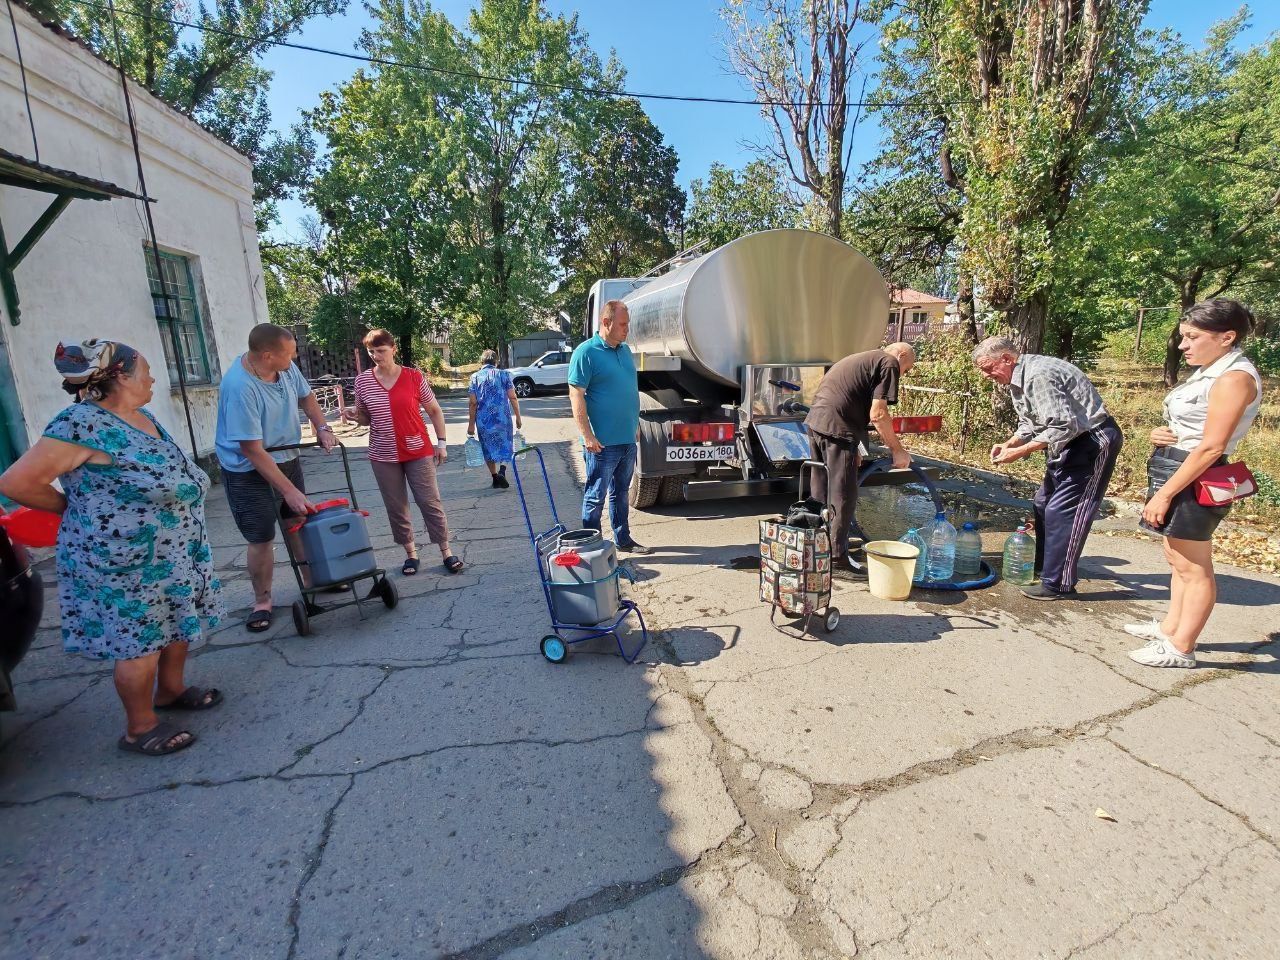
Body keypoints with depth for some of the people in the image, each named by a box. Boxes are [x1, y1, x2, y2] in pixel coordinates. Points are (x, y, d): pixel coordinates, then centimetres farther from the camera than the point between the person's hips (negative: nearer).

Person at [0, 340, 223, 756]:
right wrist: (78, 510, -6)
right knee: (140, 644, 5)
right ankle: (140, 728, 23)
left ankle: (171, 690, 42)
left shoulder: (143, 417, 6)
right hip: (124, 564, -8)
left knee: (180, 624, 20)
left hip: (173, 553, 8)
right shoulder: (81, 424, -20)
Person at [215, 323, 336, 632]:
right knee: (262, 540, -2)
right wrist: (289, 490, -28)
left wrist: (322, 427, -3)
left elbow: (305, 396, 12)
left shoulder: (286, 367, -10)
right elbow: (253, 451, -29)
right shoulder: (239, 387, -31)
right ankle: (262, 601, 18)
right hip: (250, 472, -7)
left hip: (287, 458, 7)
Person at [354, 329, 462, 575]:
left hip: (418, 451, -2)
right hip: (383, 457, 2)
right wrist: (355, 415, -12)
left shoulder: (414, 377, -5)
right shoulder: (362, 381, 0)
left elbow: (434, 411, 4)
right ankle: (410, 552, 22)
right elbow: (365, 418, 11)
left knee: (430, 502, 0)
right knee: (396, 507, 8)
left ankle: (446, 551, 10)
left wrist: (441, 443, 0)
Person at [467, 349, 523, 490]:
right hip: (502, 418, -1)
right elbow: (513, 398, -3)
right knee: (504, 445, 12)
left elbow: (472, 403, -1)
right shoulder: (504, 374, 2)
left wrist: (471, 424, 2)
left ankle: (495, 477, 17)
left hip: (483, 420, 1)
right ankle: (502, 470, -13)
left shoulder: (475, 377, 3)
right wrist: (518, 417, 5)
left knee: (488, 448, 15)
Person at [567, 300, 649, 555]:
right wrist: (587, 435, -20)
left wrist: (635, 424, 20)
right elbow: (576, 395, -16)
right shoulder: (586, 352, -12)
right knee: (596, 496, 2)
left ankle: (623, 539, 30)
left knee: (621, 492, 18)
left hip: (628, 439, 8)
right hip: (603, 442, -8)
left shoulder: (625, 349, 12)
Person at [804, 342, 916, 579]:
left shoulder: (860, 359, 29)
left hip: (814, 420, 9)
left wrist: (852, 448, 31)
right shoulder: (889, 363, 1)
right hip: (836, 429, -9)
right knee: (843, 498, 0)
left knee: (822, 495, 18)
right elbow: (877, 414, -9)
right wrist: (898, 450, -1)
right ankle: (837, 560, 7)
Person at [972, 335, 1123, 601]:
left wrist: (1020, 451, -26)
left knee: (1061, 509, -11)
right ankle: (1044, 567, 31)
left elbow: (1063, 426, -30)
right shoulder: (1018, 379, 7)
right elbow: (1029, 422, 15)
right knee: (1044, 503, 17)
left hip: (1093, 441, -11)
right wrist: (1009, 444, -2)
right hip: (1070, 442, 11)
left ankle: (1058, 584, -3)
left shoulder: (1038, 375, -25)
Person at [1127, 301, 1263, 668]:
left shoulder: (1234, 377, -17)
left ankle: (1180, 648, 10)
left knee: (1193, 568, 1)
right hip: (1176, 469, 10)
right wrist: (1162, 434, -2)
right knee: (1177, 560, 19)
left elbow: (1210, 448, -22)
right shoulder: (1211, 371, 12)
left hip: (1194, 479, -10)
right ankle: (1171, 627, 31)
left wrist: (1164, 494, -22)